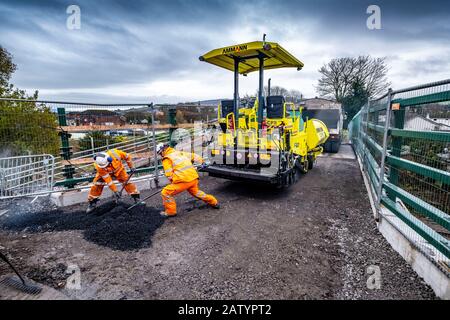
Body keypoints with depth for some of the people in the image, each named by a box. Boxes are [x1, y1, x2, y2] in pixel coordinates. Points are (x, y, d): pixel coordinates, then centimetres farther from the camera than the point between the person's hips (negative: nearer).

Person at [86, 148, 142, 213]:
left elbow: (127, 157, -17)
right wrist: (115, 191, -28)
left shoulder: (115, 153, -39)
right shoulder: (99, 166, -35)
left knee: (126, 181, -13)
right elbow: (107, 180, -30)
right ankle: (92, 202, 5)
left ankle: (137, 198, -5)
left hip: (118, 169, 0)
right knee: (97, 185, -13)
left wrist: (131, 167, -11)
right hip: (105, 172, 0)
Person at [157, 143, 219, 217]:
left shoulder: (166, 159, 1)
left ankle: (170, 211, 13)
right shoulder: (180, 153, 20)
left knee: (166, 193, 5)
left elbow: (169, 175, -4)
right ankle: (214, 202, 41)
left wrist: (173, 183, 14)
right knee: (195, 191, 33)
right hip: (194, 178, 8)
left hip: (183, 180, -8)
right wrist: (202, 162, 40)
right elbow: (194, 156, 27)